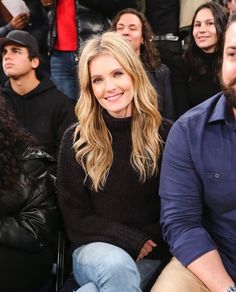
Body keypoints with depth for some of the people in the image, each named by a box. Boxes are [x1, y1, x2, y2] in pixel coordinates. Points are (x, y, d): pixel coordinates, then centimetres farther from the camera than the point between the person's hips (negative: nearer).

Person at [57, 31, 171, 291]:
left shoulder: (165, 134, 1)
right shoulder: (75, 140, 0)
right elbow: (74, 217, 0)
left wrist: (147, 244, -9)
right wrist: (131, 240, -10)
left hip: (149, 254, 0)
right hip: (94, 249, 0)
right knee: (115, 266, -36)